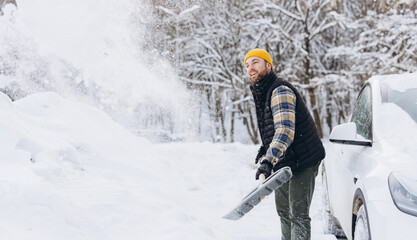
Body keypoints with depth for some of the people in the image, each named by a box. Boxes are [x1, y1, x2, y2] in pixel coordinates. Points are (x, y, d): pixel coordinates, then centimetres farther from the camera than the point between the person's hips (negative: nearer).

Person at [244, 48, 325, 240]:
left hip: (302, 161, -10)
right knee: (283, 210, 19)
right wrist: (264, 151, 18)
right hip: (282, 162, 10)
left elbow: (286, 130, -35)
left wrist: (268, 161, -45)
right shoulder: (260, 93, 10)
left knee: (298, 213, -13)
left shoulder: (280, 91, -22)